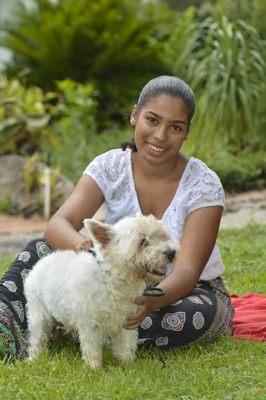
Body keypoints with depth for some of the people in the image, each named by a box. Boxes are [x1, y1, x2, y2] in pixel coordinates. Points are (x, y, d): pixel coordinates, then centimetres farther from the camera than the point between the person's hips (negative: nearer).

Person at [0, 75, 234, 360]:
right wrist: (81, 245, -49)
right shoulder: (110, 166, -9)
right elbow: (58, 224, -24)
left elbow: (187, 272, -26)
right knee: (41, 250, -18)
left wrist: (150, 301, -49)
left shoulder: (203, 185, -17)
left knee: (198, 313, -39)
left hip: (187, 291, -2)